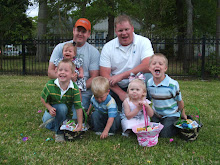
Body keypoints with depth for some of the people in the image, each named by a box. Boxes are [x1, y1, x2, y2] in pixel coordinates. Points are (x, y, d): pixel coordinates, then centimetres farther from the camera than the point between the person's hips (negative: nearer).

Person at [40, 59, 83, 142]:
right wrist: (50, 108, -21)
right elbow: (43, 99, -3)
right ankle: (58, 132, -14)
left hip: (66, 114, 2)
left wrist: (80, 125, -16)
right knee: (62, 107, -32)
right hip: (53, 112, -2)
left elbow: (78, 107, -17)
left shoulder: (74, 89, -20)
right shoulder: (50, 85, -19)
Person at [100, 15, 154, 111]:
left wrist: (121, 76, -21)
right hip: (116, 88, 1)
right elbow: (105, 74, -7)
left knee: (148, 76, -29)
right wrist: (121, 93, -20)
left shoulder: (143, 42, -4)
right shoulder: (108, 47, 0)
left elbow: (148, 66, -20)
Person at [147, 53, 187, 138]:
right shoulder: (149, 83, -10)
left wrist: (183, 114, 3)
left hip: (171, 115, -4)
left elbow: (179, 101, -9)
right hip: (156, 114, 5)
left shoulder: (173, 84, -24)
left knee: (165, 134, -14)